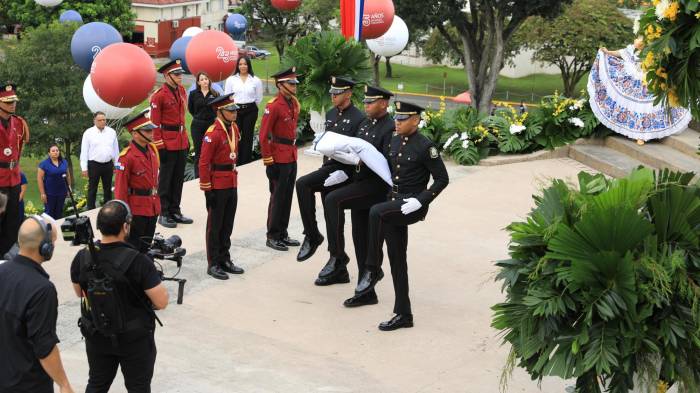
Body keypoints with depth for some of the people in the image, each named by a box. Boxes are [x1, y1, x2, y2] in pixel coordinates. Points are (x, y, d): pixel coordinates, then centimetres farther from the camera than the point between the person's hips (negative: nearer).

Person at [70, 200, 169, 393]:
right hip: (134, 339, -4)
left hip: (96, 336, 4)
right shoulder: (138, 261, -27)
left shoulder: (82, 258, -12)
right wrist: (155, 279, -5)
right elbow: (161, 302, -23)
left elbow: (80, 293, 6)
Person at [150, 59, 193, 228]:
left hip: (182, 142, 7)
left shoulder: (182, 91, 9)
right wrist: (159, 146, -15)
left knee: (179, 178, 13)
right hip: (168, 143, -7)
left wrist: (186, 139, 16)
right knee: (165, 179, 2)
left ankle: (175, 211, 23)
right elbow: (155, 123, -13)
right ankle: (164, 214, 9)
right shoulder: (159, 96, -13)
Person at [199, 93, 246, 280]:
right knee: (215, 225, 3)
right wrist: (207, 190, -16)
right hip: (218, 186, -8)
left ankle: (225, 259, 27)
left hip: (232, 184, 8)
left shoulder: (234, 128, 7)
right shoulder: (213, 134, -18)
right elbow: (204, 163, -17)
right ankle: (213, 264, 11)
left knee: (228, 225, 15)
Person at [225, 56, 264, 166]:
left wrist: (250, 107, 11)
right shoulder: (231, 79, 2)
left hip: (250, 111, 1)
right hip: (235, 110, 0)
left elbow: (259, 98, 10)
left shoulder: (256, 80, 3)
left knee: (247, 137, 4)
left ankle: (246, 163, 11)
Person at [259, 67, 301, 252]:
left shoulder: (294, 103, 9)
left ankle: (283, 234, 24)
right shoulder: (273, 106, -16)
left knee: (287, 197, 14)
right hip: (279, 160, -8)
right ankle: (272, 237, 10)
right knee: (277, 198, 0)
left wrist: (294, 152, 18)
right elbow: (264, 136, -17)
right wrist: (268, 162, -17)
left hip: (292, 158, 8)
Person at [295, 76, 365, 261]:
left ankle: (312, 236, -15)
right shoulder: (330, 114, 13)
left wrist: (344, 173, -22)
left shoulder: (358, 118, -11)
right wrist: (325, 168, 15)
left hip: (342, 169, -8)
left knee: (303, 184, -25)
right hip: (328, 169, 8)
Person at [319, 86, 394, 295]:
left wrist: (364, 160, -27)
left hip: (376, 185, -9)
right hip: (360, 183, 9)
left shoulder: (390, 128, -12)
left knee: (333, 199, -25)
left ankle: (338, 256, -14)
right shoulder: (365, 124, 15)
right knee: (361, 238, 11)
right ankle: (366, 291, 20)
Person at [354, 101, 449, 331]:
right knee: (397, 261, 8)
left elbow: (442, 179, -11)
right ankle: (403, 315, 16)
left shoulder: (425, 146, -11)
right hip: (395, 204, 8)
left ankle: (372, 269, -18)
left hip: (413, 205, -7)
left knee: (376, 212, -33)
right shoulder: (395, 141, 10)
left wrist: (420, 200, -19)